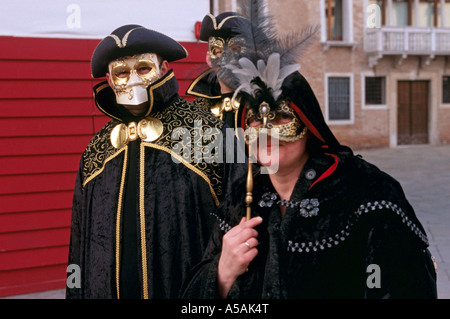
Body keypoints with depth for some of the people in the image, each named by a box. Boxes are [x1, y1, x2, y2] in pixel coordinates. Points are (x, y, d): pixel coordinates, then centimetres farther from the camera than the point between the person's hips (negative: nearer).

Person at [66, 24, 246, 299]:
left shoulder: (209, 134, -8)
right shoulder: (97, 152, 6)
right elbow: (81, 243, 11)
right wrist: (77, 293, 10)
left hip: (190, 294, -4)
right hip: (106, 289, 4)